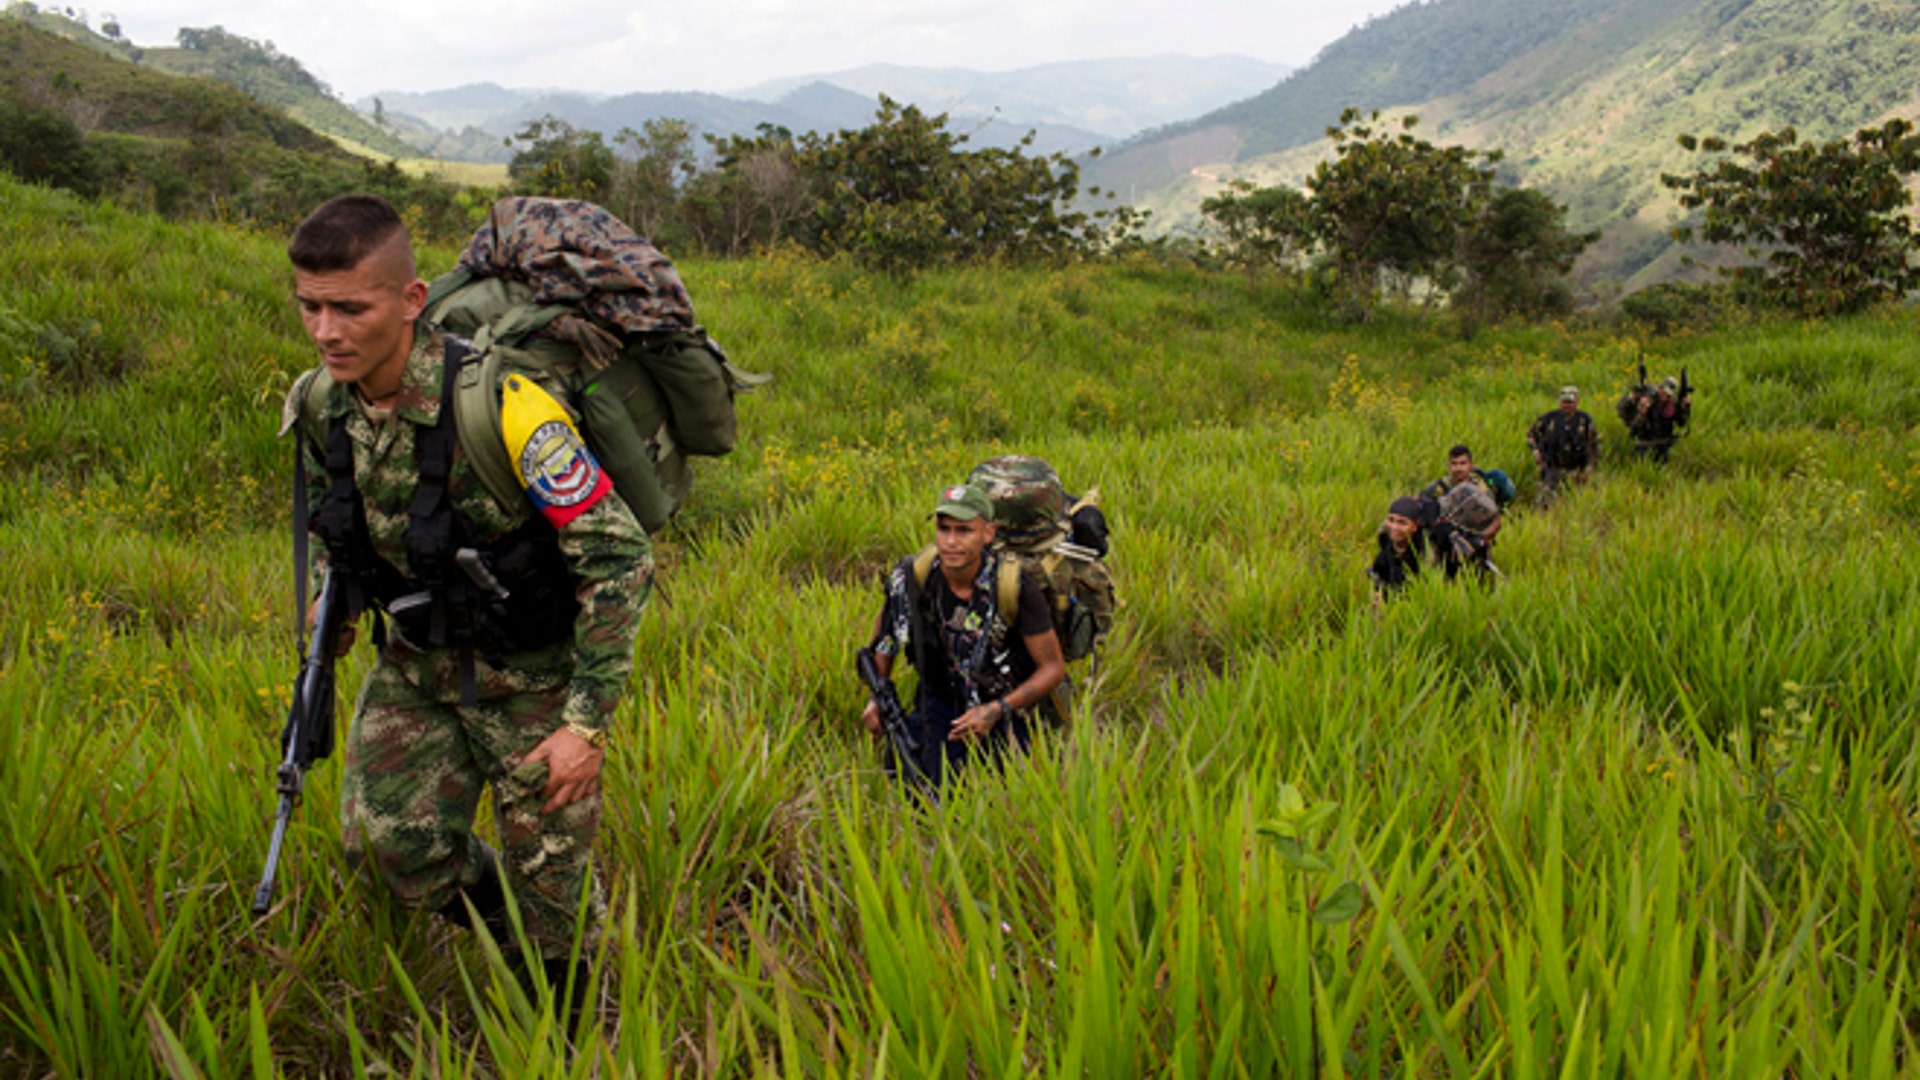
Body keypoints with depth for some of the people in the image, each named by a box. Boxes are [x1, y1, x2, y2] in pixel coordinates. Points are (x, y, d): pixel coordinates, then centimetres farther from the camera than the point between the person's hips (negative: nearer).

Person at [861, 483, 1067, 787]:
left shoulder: (1015, 587, -26)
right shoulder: (911, 577, -18)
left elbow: (1053, 668, -16)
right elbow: (886, 625, 6)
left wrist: (997, 711, -26)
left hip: (1005, 701, -1)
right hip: (941, 697, 2)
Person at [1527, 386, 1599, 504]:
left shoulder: (1585, 420, 0)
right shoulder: (1549, 418, 0)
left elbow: (1595, 444, 7)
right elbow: (1531, 433, 14)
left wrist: (1588, 468, 0)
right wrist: (1535, 450, -1)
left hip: (1574, 471, 0)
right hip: (1551, 469, 0)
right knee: (1545, 501, -6)